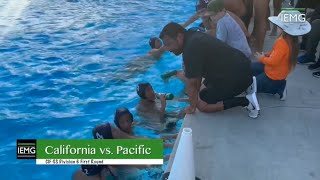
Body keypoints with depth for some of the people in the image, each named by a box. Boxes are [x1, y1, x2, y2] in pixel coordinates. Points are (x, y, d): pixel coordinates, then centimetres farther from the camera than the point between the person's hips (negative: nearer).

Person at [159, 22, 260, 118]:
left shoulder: (191, 49, -24)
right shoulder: (193, 37, 7)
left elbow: (192, 84, -15)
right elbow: (198, 73, 15)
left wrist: (192, 107, -2)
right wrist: (195, 96, 19)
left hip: (237, 77, -10)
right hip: (240, 67, 10)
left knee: (202, 105, -3)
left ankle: (246, 101, -6)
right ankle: (246, 84, 20)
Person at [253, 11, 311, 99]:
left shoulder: (282, 43, -34)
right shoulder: (292, 40, -5)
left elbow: (273, 62, -32)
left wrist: (262, 58, -13)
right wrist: (266, 55, 1)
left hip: (273, 76, -9)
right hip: (278, 72, 9)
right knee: (251, 68, 19)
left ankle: (278, 88, -1)